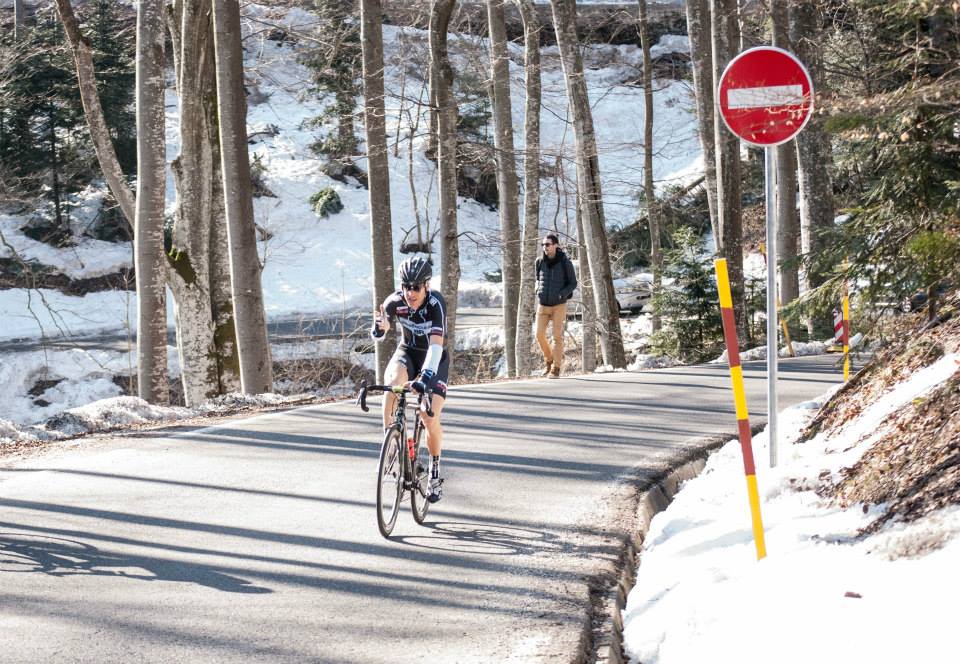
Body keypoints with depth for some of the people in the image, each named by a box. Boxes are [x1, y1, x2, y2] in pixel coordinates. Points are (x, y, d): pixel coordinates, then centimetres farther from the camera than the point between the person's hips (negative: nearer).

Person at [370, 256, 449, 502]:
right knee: (392, 382, -35)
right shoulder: (395, 302, -21)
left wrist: (425, 376, -52)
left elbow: (436, 345, -39)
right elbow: (379, 335, -15)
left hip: (434, 359, -2)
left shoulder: (436, 303, -30)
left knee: (430, 419, -14)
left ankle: (435, 470, 10)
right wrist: (379, 329, -39)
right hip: (407, 353, 2)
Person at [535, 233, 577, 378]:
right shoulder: (540, 262, 1)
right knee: (540, 335, -4)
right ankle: (549, 360, 20)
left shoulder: (565, 262, -9)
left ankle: (556, 369, 3)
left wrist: (561, 294, -17)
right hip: (543, 305, 3)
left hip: (559, 305, -3)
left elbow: (573, 283, -2)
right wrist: (538, 290, 2)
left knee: (557, 336, -3)